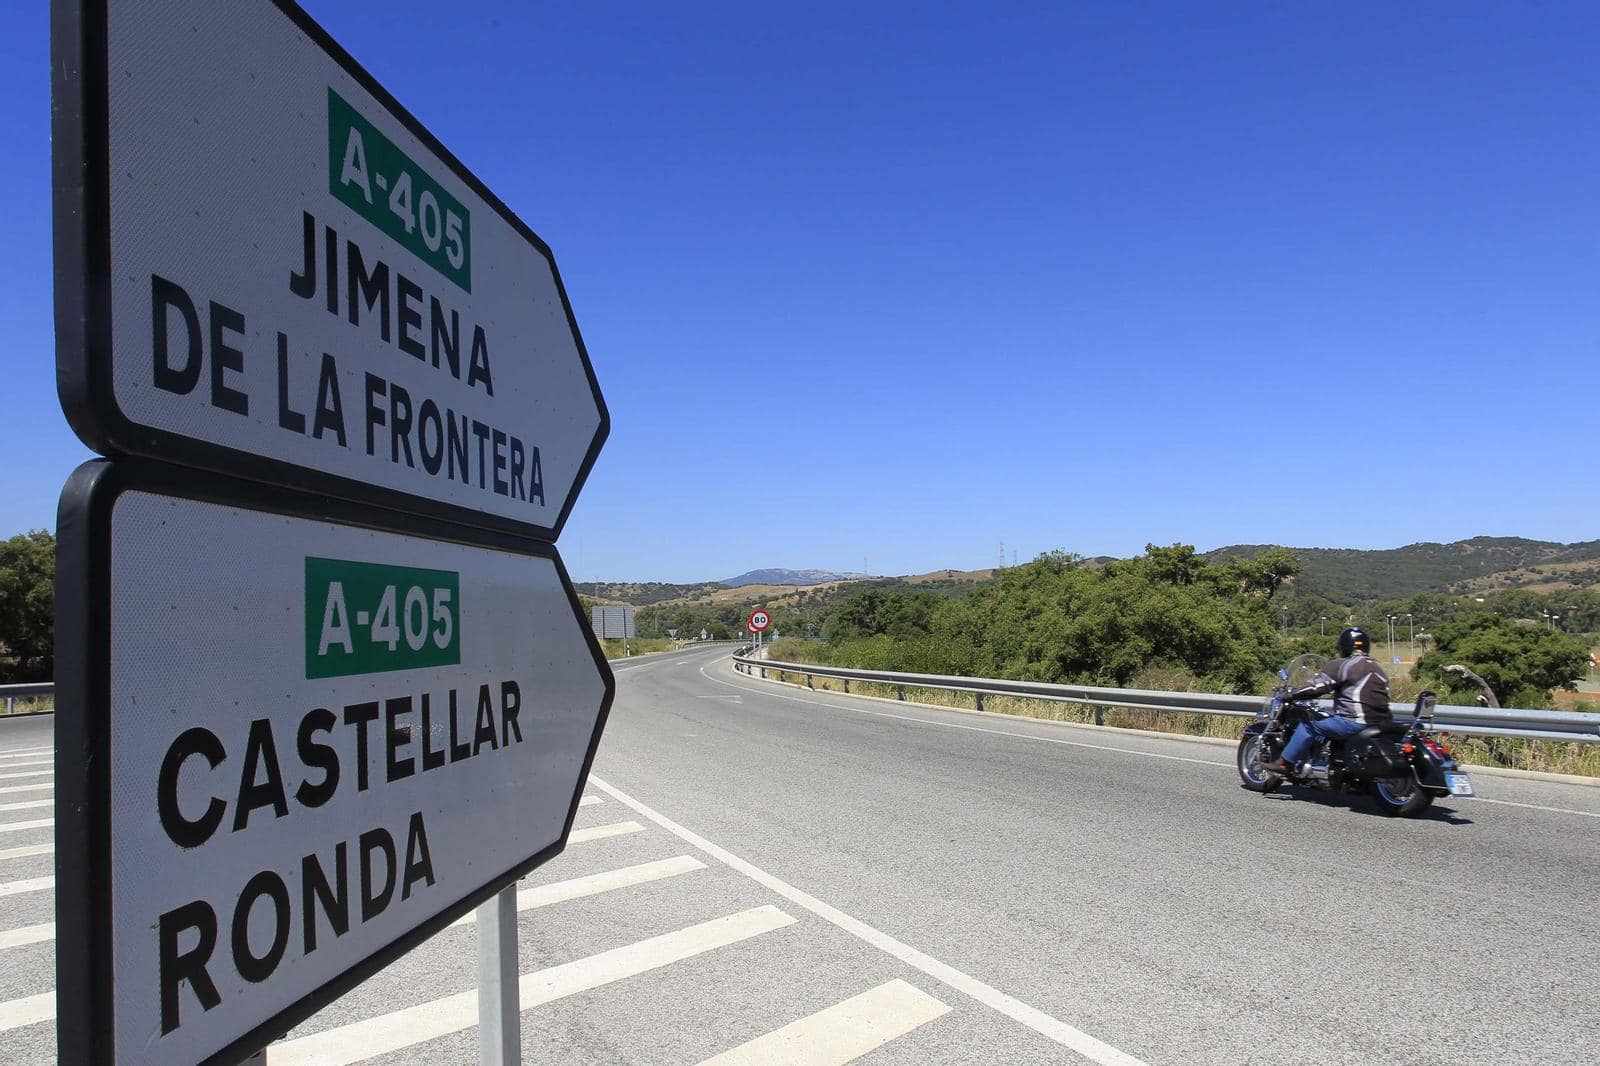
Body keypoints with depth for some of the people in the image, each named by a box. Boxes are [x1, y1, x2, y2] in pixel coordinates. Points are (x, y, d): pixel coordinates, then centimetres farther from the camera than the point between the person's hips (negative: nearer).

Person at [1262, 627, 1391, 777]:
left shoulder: (1341, 665, -6)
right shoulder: (1378, 667, 18)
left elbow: (1316, 687, -8)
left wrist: (1290, 695, 3)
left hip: (1355, 722, -8)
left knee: (1309, 725, 2)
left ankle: (1284, 763, 1)